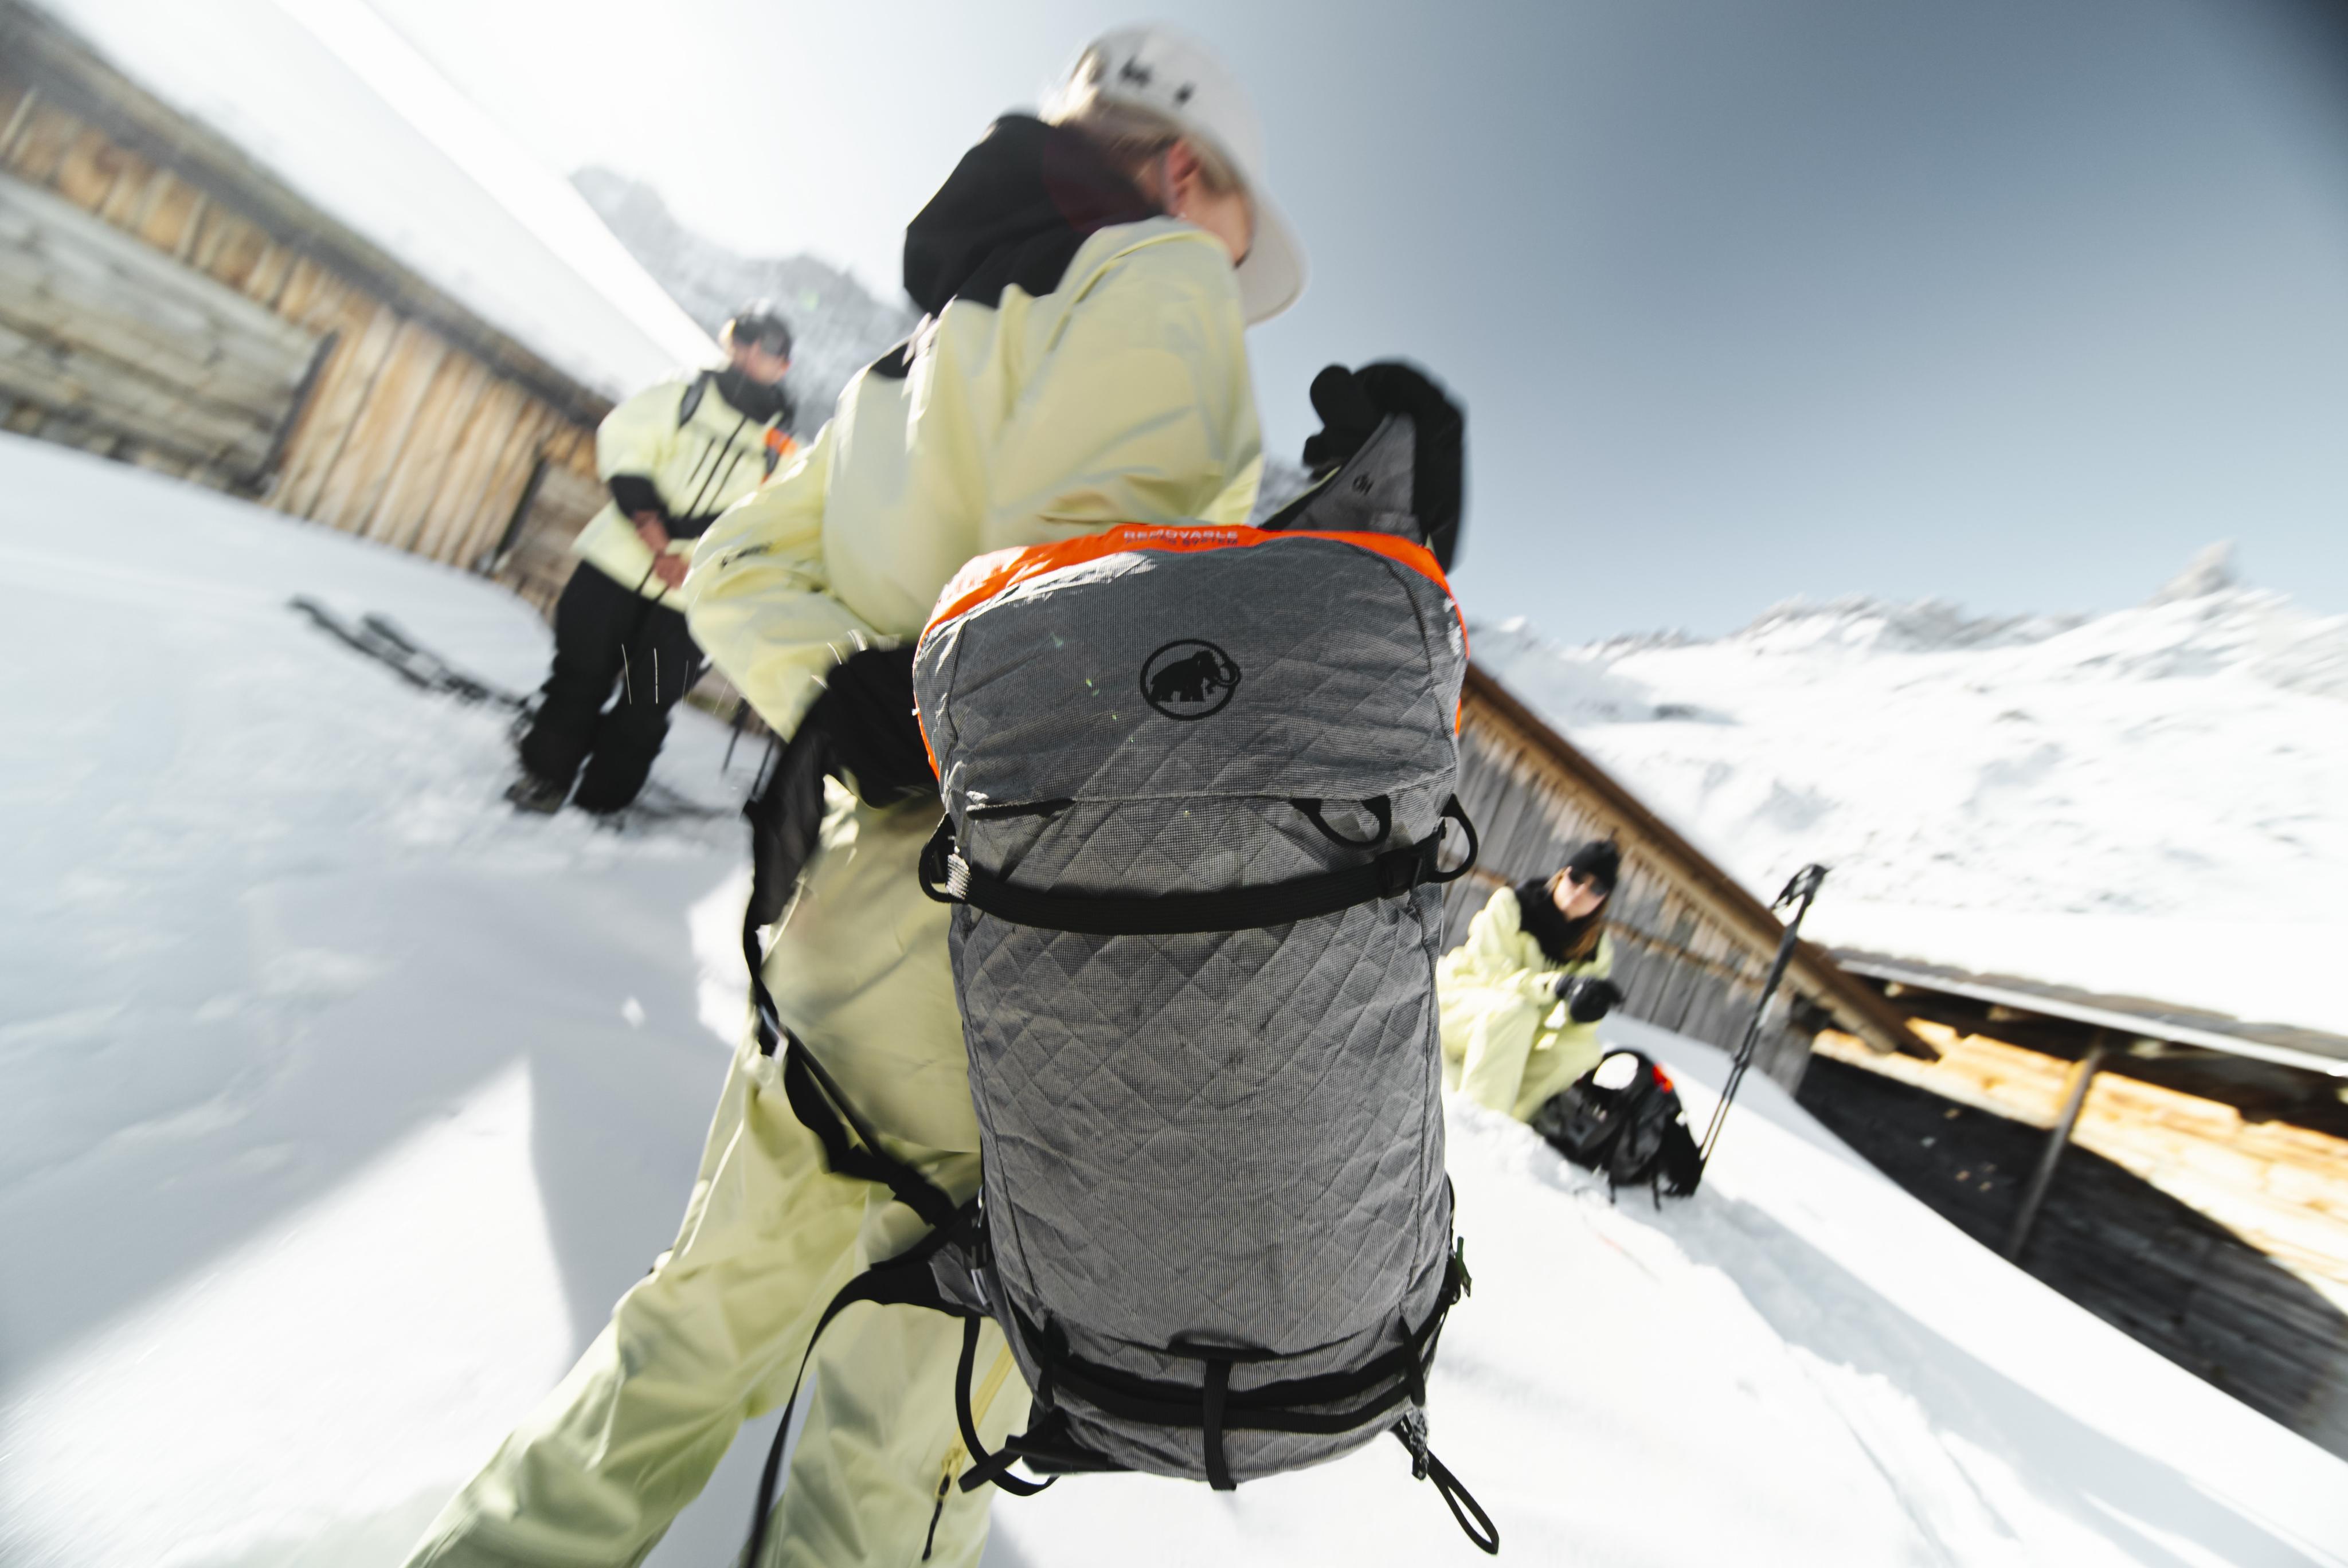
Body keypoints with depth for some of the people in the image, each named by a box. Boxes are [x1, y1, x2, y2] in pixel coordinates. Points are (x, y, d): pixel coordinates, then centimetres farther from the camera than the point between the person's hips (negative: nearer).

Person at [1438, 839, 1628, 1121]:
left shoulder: (1598, 946, 0)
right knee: (1517, 1008, -34)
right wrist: (1557, 985, -38)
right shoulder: (1511, 903, -13)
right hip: (1459, 1005, -5)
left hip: (1516, 1038, 5)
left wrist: (1585, 1008, -33)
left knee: (1585, 1050, -19)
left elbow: (1578, 1028, -8)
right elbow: (1492, 972, -23)